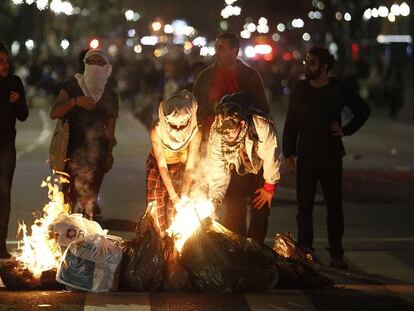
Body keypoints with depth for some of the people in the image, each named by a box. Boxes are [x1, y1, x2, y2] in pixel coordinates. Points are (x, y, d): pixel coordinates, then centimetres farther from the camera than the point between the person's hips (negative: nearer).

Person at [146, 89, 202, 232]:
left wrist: (184, 195, -33)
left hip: (180, 168, 0)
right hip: (157, 169, 0)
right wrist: (173, 195, -34)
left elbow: (190, 167, -25)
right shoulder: (156, 130, -31)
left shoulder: (195, 133, -28)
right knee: (157, 210, -2)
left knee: (176, 211, -3)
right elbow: (162, 165, -28)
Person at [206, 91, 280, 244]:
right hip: (236, 172, 2)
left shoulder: (262, 127, -39)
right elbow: (217, 169, -24)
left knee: (260, 212, -4)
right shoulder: (216, 134, -31)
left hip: (260, 171, -1)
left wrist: (269, 188, -11)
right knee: (233, 214, -5)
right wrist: (214, 200, -33)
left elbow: (271, 157, -23)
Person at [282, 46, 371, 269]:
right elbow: (291, 124, 7)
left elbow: (363, 111, 13)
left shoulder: (338, 89, -1)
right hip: (305, 157, 2)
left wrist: (346, 130, 1)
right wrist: (288, 154, 2)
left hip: (331, 156, -1)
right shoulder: (300, 89, 5)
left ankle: (336, 253, 5)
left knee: (334, 205, 1)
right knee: (304, 206, 3)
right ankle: (304, 249, 10)